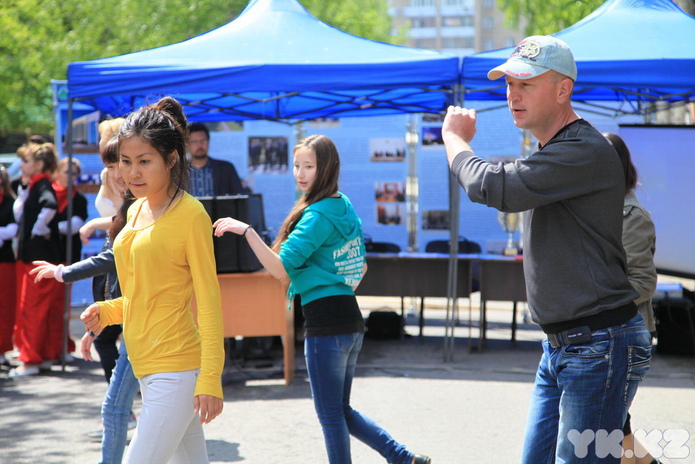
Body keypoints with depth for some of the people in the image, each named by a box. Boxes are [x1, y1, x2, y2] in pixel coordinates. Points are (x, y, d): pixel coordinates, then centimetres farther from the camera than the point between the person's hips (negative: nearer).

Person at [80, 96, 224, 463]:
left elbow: (208, 301, -12)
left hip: (176, 369, -8)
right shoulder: (136, 212, 12)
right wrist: (107, 311, 2)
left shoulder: (191, 215, -12)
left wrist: (210, 378, -17)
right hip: (147, 367, 8)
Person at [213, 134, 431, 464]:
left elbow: (281, 269, -20)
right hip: (351, 321, 9)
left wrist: (246, 230, -22)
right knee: (341, 412, 20)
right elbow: (360, 269, 23)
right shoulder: (346, 208, 14)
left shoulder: (318, 215, -13)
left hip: (326, 324, -9)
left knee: (331, 415, 3)